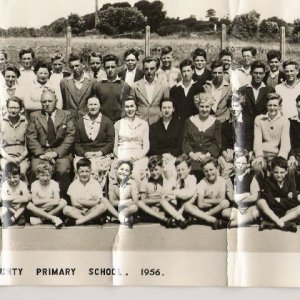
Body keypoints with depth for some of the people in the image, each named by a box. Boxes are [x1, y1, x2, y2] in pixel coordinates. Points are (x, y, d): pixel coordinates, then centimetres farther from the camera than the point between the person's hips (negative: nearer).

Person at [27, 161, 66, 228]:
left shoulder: (54, 184, -6)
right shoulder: (34, 184, -4)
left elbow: (56, 201, -20)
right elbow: (35, 201, -17)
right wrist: (49, 199, -14)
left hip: (52, 210, 0)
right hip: (39, 210, 0)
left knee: (63, 202, -27)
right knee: (29, 205, -30)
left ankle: (41, 219, -25)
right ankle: (53, 218, -32)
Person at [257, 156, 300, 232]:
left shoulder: (290, 180, -3)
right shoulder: (268, 181, -8)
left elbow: (294, 200, -11)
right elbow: (270, 201, -19)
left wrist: (279, 200, -12)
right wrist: (286, 200, -14)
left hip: (288, 211, 1)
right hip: (272, 212, -1)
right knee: (260, 202, -28)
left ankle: (271, 224, -35)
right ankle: (279, 223, -35)